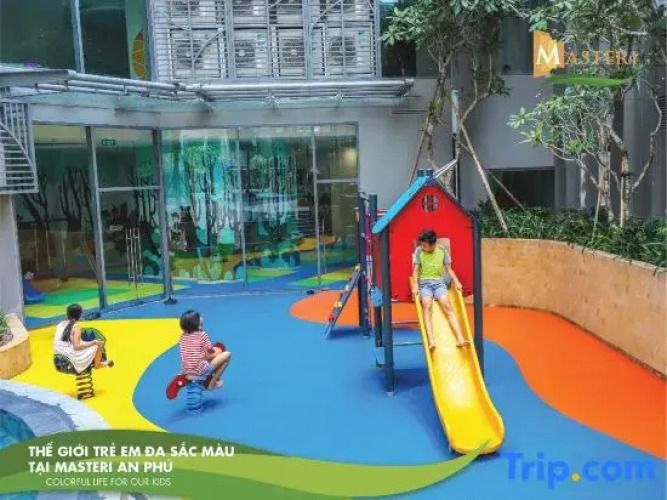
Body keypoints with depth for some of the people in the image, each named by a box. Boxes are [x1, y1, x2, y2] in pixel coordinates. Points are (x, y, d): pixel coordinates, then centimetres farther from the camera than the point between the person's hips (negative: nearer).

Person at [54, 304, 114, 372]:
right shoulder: (76, 327, -19)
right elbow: (77, 346, -24)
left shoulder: (60, 324, 2)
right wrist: (95, 342, -15)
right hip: (72, 358, -8)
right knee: (99, 345, 4)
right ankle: (98, 364, 22)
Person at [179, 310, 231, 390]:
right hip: (201, 370, -7)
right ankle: (212, 383, 10)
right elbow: (208, 356, -10)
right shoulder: (202, 335, -13)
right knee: (227, 354, 4)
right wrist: (216, 353, 11)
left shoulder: (183, 336, 5)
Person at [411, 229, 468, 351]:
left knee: (447, 306, -22)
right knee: (427, 306, -28)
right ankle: (431, 341, -41)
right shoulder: (419, 251, 5)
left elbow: (449, 269, 13)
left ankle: (460, 339, -30)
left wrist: (456, 281, -1)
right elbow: (415, 270, 1)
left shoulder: (442, 251, 9)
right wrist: (415, 285, -13)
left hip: (439, 282, 2)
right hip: (424, 283, -2)